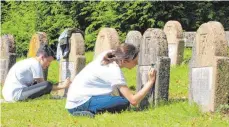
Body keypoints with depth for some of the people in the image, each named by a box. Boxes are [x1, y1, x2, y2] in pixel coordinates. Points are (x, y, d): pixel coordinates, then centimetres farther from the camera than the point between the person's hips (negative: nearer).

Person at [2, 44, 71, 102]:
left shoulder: (29, 61, 21)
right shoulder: (35, 63, -6)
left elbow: (40, 83, 22)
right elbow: (44, 85, -7)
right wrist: (62, 86, -4)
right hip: (16, 94, -10)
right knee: (47, 85, -17)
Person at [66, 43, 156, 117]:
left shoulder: (107, 54, 2)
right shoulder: (115, 72, -19)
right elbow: (133, 101, -21)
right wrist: (150, 82, -16)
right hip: (79, 104, -9)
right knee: (124, 102, -18)